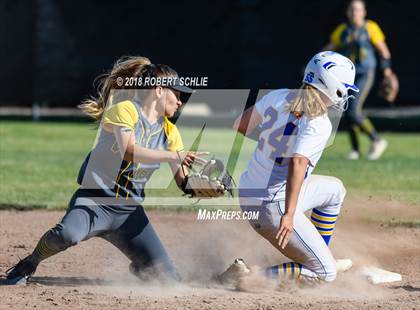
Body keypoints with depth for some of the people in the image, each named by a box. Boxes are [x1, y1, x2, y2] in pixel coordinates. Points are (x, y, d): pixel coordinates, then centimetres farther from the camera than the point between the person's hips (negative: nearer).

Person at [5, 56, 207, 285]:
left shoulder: (169, 131, 12)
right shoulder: (125, 110, -8)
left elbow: (183, 182, 7)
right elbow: (128, 151, -25)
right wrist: (174, 156, -27)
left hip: (130, 212, 6)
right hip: (95, 200, -6)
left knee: (169, 280, -5)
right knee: (67, 234, -38)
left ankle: (139, 267, 32)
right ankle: (28, 265, -5)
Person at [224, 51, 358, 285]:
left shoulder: (279, 97, 1)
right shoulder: (319, 124, -19)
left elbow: (240, 125, 10)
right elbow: (297, 163, -34)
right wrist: (289, 214, -40)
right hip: (272, 207, -9)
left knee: (334, 189, 29)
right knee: (325, 274, -3)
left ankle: (320, 259, 36)